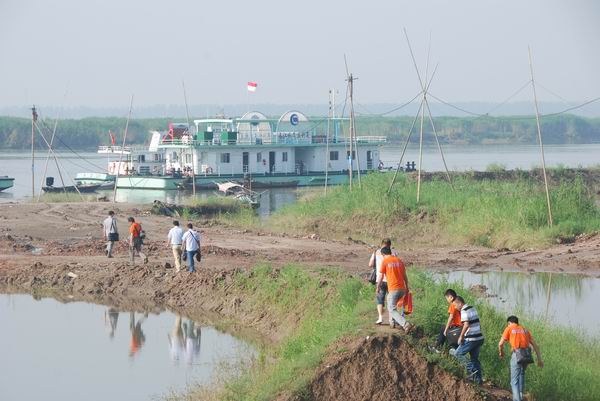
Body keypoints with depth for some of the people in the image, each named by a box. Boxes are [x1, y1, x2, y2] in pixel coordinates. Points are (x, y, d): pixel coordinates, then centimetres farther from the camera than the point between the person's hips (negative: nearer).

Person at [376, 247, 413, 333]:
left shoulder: (385, 261, -3)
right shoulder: (399, 260, 13)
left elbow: (381, 277, -2)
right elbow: (405, 276, 16)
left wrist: (378, 287, 13)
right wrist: (407, 287, 27)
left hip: (393, 289, -7)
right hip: (402, 289, 7)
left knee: (392, 310, -5)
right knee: (392, 303, 31)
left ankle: (406, 324, -24)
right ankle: (392, 322, 31)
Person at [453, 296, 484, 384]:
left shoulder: (464, 311, -13)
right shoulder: (472, 308, 16)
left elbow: (466, 325, -25)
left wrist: (461, 336, -16)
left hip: (471, 339, -9)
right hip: (479, 338, 9)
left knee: (458, 354, 0)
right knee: (475, 358, 15)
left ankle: (471, 370, -9)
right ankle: (479, 379, 13)